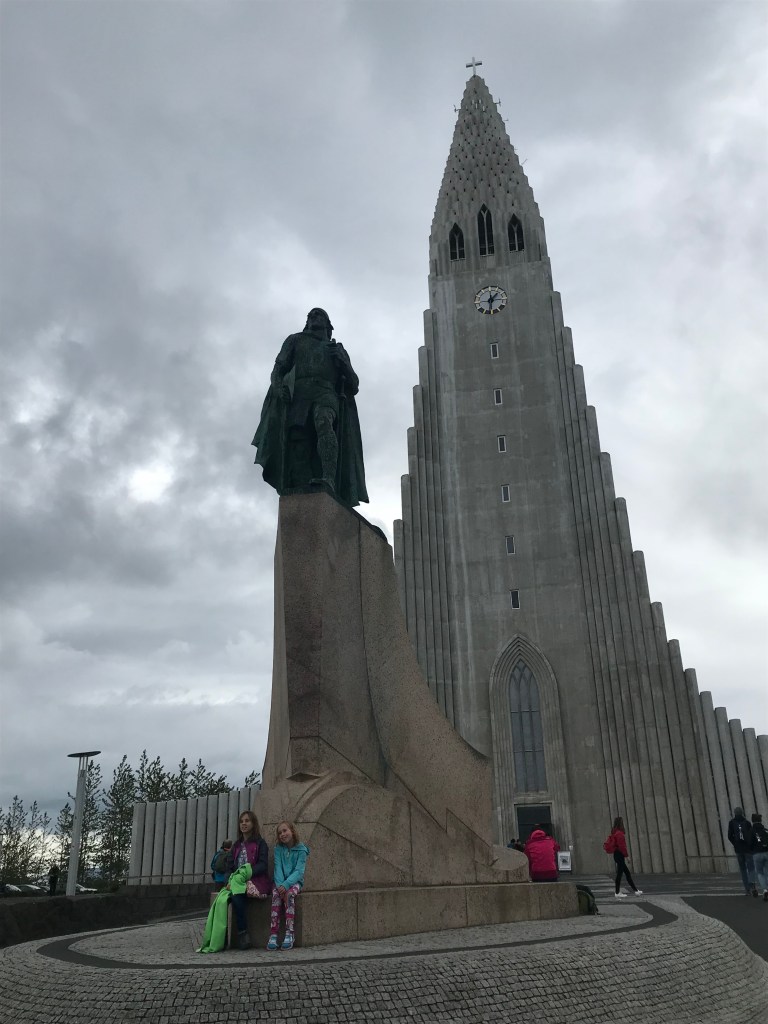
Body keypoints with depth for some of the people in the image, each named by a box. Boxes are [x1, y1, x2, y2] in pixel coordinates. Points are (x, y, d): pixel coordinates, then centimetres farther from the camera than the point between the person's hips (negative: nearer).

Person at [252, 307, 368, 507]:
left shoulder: (338, 350, 32)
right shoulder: (295, 340, 31)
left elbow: (354, 386, 22)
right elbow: (279, 368, 16)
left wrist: (341, 360, 6)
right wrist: (278, 387, -7)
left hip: (326, 394, -1)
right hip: (297, 396, 1)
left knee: (324, 423, -33)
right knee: (298, 444, -18)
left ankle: (329, 480, -52)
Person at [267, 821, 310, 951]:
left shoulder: (301, 850, -2)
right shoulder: (278, 849, 7)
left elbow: (299, 871, -11)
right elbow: (278, 868, -3)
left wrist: (286, 884, -25)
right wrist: (280, 884, -21)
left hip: (295, 881, -2)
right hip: (280, 882, 2)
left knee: (289, 894, -33)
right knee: (276, 894, -29)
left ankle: (289, 934, -31)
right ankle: (273, 935, -33)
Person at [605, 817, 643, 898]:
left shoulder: (614, 833, 13)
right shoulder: (619, 833, -17)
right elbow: (622, 846, -19)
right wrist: (626, 855, -11)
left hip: (616, 855, 10)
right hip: (620, 855, -10)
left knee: (627, 873, 15)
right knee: (619, 873, -3)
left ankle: (635, 890, 21)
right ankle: (617, 893, 2)